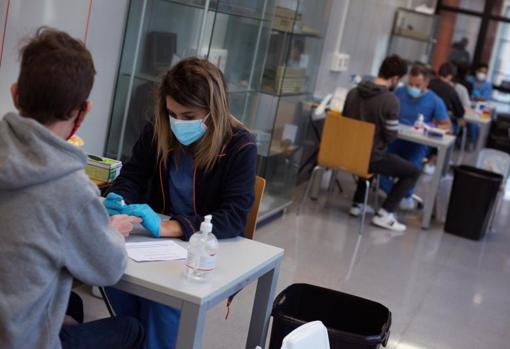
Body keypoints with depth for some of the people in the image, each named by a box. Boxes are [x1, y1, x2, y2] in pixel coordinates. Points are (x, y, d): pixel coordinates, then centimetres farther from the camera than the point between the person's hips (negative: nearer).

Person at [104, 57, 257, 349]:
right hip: (159, 237, 4)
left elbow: (235, 217, -21)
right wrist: (119, 202, -21)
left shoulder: (240, 147, -15)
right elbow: (133, 176, 5)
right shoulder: (158, 130, -2)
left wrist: (167, 227, -34)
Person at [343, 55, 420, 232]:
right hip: (371, 157, -7)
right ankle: (384, 214, 2)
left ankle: (357, 204, 33)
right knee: (413, 172, 10)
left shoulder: (354, 92, 1)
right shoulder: (390, 100, -19)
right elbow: (391, 136, -16)